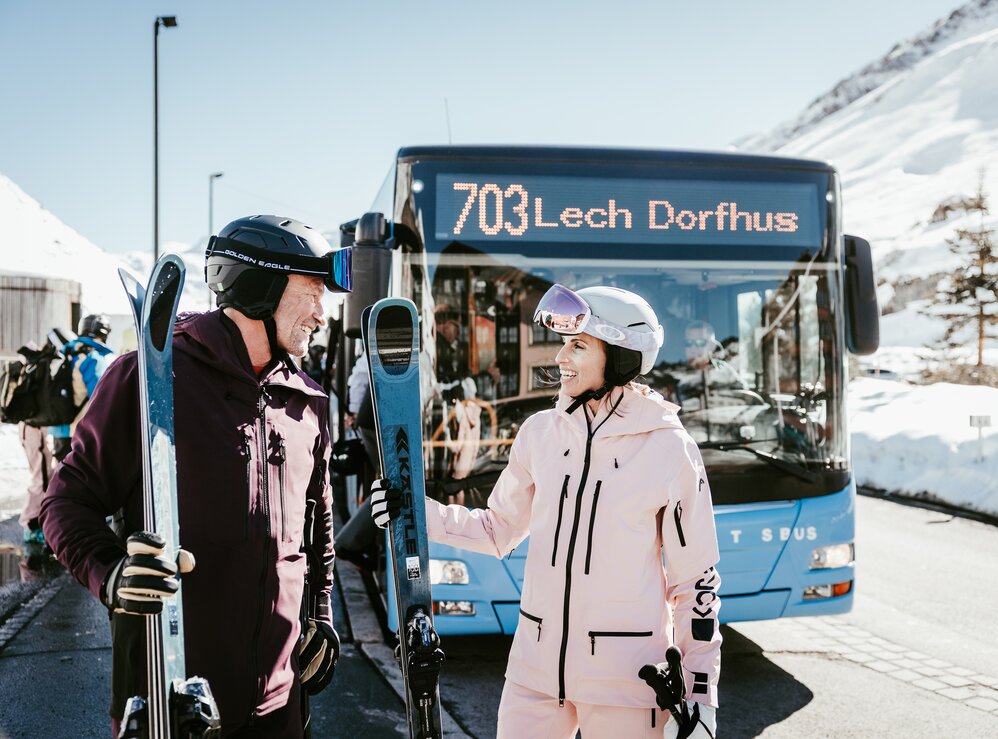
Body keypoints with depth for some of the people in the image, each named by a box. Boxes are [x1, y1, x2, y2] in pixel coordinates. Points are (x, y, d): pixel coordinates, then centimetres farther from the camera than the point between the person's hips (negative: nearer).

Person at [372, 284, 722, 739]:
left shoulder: (669, 450, -9)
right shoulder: (541, 432, 2)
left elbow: (696, 580, -3)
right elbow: (498, 531, 14)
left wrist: (700, 694, -3)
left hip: (625, 678, -3)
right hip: (535, 667, 4)